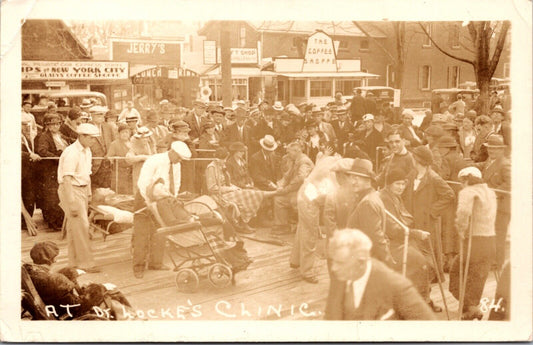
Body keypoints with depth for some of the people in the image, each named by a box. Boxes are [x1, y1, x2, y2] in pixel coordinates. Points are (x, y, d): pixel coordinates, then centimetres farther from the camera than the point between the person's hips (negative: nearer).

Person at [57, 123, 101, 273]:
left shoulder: (87, 151, 11)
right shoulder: (71, 153, -18)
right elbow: (67, 179, -22)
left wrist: (89, 194, 15)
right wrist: (72, 203, -25)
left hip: (83, 189, 9)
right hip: (71, 190, -9)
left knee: (74, 226, 13)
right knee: (81, 225, -9)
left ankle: (74, 261, 19)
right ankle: (85, 262, -3)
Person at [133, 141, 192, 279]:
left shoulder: (176, 165, 0)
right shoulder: (154, 161, -21)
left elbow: (176, 184, 11)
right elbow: (142, 183, -24)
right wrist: (150, 202, -22)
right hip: (145, 198, -6)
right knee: (142, 232, -2)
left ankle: (155, 262, 18)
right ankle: (138, 267, 4)